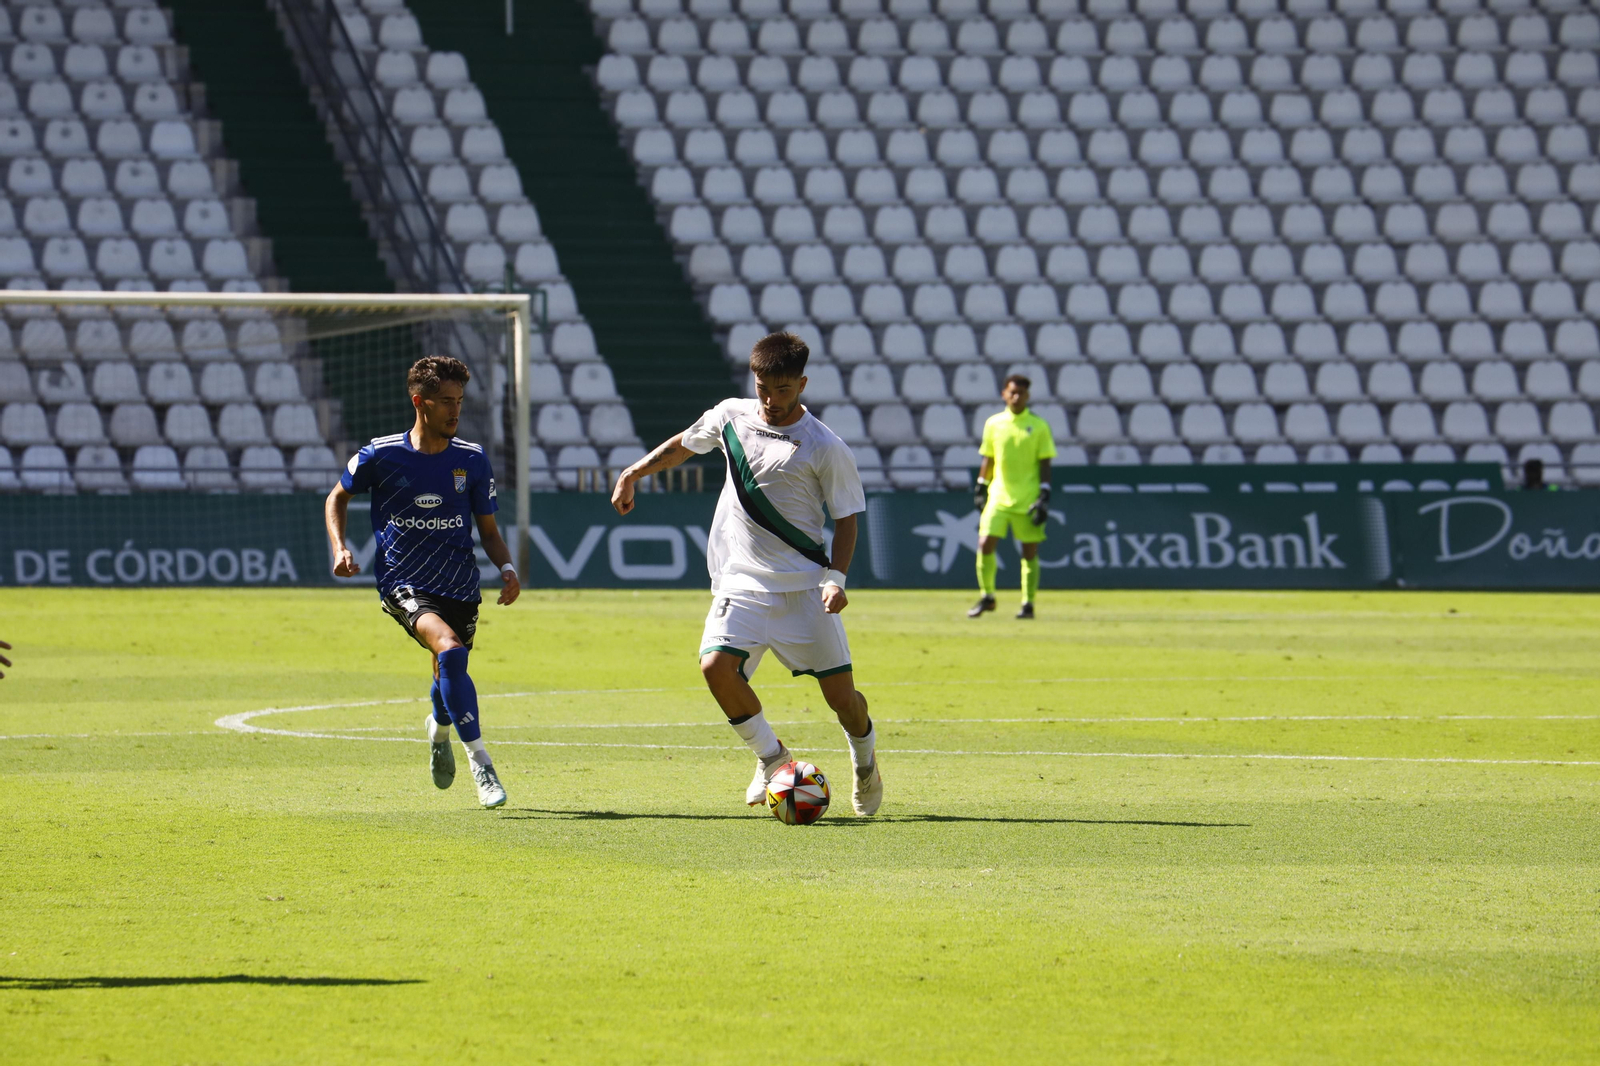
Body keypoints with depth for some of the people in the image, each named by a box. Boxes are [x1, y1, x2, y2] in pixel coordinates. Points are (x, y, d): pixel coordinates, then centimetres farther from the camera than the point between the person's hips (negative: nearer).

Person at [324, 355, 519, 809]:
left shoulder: (472, 460, 1)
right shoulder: (381, 456, -6)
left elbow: (488, 529, 10)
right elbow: (338, 496, 12)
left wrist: (508, 569, -9)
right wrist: (339, 548, -3)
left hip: (460, 586, 4)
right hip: (403, 584, -4)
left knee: (449, 677, 14)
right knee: (450, 651, -29)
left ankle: (439, 730, 54)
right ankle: (480, 763, -28)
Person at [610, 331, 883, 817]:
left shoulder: (826, 448, -8)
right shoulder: (731, 416, 3)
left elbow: (846, 518, -2)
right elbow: (684, 444, 24)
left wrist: (835, 578, -15)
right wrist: (633, 473, 24)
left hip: (803, 587, -3)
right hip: (741, 582, 3)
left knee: (840, 693, -3)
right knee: (716, 665, -20)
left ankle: (865, 756, 31)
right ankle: (770, 756, 2)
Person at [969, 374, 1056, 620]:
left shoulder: (1038, 426, -1)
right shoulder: (993, 424, 7)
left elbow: (1044, 463, -1)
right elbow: (988, 460, 14)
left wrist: (1044, 496, -8)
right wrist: (981, 488, 10)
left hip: (1028, 499, -2)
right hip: (999, 496, 2)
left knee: (1030, 552, 2)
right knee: (985, 544, -8)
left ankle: (1028, 603, 11)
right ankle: (987, 597, 7)